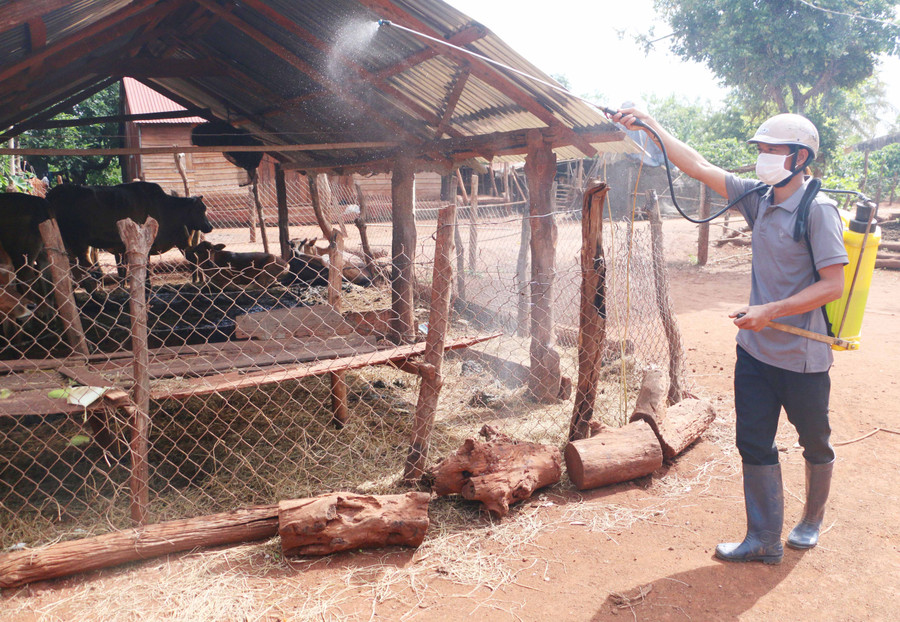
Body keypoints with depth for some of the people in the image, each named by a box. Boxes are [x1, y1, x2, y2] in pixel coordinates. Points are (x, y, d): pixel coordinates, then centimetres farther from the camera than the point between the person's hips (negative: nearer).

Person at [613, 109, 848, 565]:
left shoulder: (818, 210, -15)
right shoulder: (759, 199, 3)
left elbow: (833, 286, -18)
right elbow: (698, 166, 3)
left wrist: (769, 311, -23)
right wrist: (651, 126, -1)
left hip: (802, 356, -6)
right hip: (756, 350, 6)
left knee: (815, 443, 15)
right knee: (754, 443, 7)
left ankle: (812, 520, 39)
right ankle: (765, 539, 18)